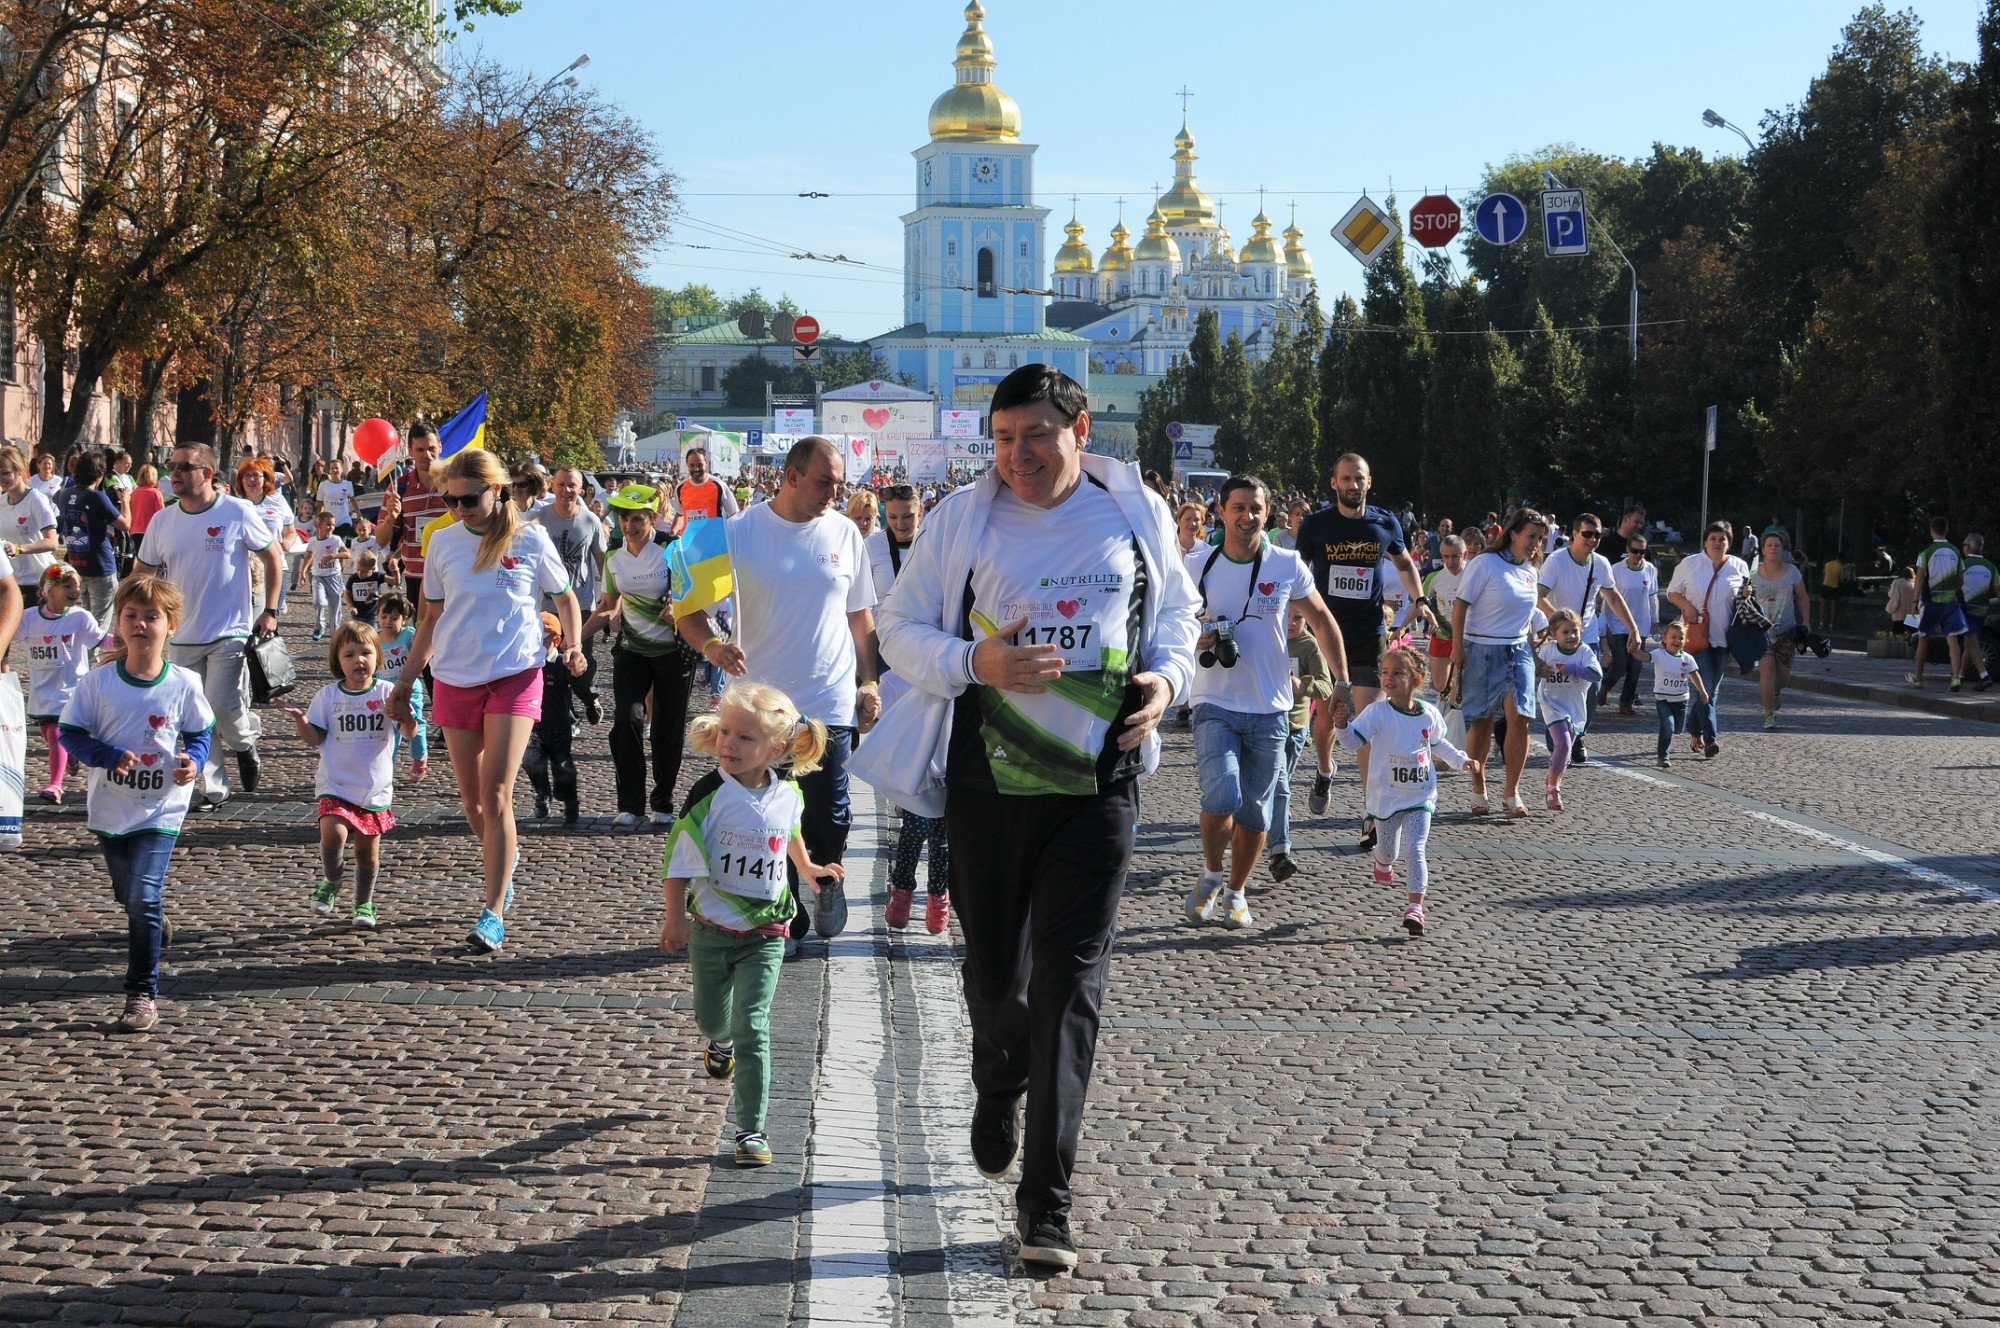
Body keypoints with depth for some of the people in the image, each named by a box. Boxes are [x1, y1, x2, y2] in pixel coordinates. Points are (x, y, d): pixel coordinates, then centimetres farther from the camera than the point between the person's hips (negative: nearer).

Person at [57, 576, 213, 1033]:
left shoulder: (184, 684, -9)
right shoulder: (98, 682, -9)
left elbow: (200, 733, 3)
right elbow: (71, 733, -5)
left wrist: (193, 762, -18)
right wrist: (110, 756, -22)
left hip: (160, 810, -3)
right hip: (109, 808, 3)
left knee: (144, 897, -15)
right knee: (127, 896, 21)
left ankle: (142, 994, -5)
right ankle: (155, 922, 56)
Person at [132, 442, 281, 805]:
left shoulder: (237, 513, -7)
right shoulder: (162, 521, 4)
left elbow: (272, 556, 1)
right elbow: (142, 572, 12)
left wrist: (270, 611, -4)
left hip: (230, 634, -4)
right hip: (182, 637, 4)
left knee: (223, 706, -13)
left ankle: (245, 745, 20)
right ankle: (213, 788, 16)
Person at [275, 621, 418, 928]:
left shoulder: (387, 692, -2)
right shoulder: (328, 696, 1)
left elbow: (410, 733, -6)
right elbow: (314, 739, 0)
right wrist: (299, 718, -18)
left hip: (376, 788, 1)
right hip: (336, 785, -1)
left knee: (368, 850, 7)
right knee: (333, 833, -22)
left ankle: (364, 903, 29)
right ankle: (331, 881, 8)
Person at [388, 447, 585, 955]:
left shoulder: (529, 540, -3)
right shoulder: (444, 542, 5)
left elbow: (565, 597, 10)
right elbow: (432, 619, 13)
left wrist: (572, 645, -8)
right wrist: (404, 682, 13)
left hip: (515, 675, -4)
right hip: (455, 679, 4)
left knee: (495, 795, -13)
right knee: (471, 798, 9)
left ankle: (493, 913, -13)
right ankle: (502, 856, 40)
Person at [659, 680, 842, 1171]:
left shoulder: (787, 795, -5)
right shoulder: (710, 794, -17)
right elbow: (679, 859, -14)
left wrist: (807, 867, 34)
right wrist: (676, 915, -19)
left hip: (765, 932, 0)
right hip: (711, 928, 0)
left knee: (752, 1028, -10)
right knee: (711, 1017, 20)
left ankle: (752, 1130, -5)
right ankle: (721, 1041, 58)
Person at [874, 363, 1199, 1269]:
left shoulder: (1136, 514, 4)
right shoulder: (963, 518, 0)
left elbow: (1177, 609, 19)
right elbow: (901, 626, 4)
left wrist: (1168, 676, -2)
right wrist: (975, 663, -15)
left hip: (1099, 784, 0)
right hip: (989, 778, 1)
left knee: (1069, 987, -5)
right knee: (993, 973, 11)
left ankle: (1046, 1204, -1)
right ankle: (997, 1093, 46)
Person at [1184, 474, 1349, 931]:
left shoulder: (1287, 566, -1)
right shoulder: (1197, 567, -2)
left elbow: (1322, 621, 11)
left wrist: (1341, 681, 5)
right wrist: (1195, 641, -14)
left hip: (1270, 708, 2)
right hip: (1215, 704, -2)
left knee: (1255, 811, 8)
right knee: (1221, 797, -19)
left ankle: (1235, 892, 28)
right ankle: (1211, 875, 8)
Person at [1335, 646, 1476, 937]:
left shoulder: (1429, 714, -1)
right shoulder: (1377, 713, -12)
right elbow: (1354, 740, -19)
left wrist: (1462, 759, 12)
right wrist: (1341, 725, -38)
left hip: (1420, 796, 1)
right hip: (1386, 796, -1)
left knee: (1415, 849, -12)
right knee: (1388, 849, 16)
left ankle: (1415, 907, -12)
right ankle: (1381, 860, 54)